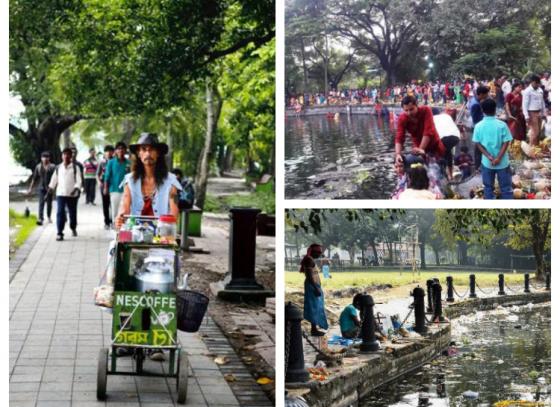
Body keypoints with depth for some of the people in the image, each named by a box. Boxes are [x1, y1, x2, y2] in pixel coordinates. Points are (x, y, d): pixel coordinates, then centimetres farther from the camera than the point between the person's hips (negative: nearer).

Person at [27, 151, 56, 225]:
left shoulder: (52, 167, -3)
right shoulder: (38, 167, 5)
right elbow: (34, 178, 10)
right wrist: (30, 188, 9)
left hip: (49, 188, -1)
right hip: (41, 187, 1)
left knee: (49, 203, 10)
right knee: (41, 203, -11)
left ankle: (49, 217, 31)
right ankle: (40, 219, -22)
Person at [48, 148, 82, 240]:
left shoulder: (75, 167, -1)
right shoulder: (58, 168, 8)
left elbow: (79, 180, -7)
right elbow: (54, 179, 18)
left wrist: (76, 188, -22)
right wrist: (51, 188, 14)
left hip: (72, 194, -1)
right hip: (60, 194, 1)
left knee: (72, 213, 11)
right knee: (60, 213, -9)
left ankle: (73, 228, 36)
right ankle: (59, 233, -9)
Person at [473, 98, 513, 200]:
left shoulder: (478, 126, -6)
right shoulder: (502, 125, -12)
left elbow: (478, 144, -5)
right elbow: (506, 143, -13)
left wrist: (489, 157, -9)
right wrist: (498, 158, -13)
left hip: (486, 162, 2)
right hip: (502, 162, -2)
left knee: (488, 188, 13)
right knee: (506, 188, 9)